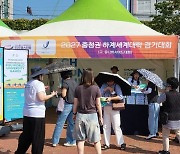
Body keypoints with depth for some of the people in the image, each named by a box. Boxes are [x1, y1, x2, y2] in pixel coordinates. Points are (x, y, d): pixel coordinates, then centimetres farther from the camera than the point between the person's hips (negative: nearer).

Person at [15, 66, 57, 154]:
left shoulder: (28, 83, 12)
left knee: (26, 135, 18)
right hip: (37, 114, -8)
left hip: (27, 113, 8)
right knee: (38, 137, 2)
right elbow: (41, 98, -23)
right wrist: (52, 95, -9)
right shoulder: (39, 84, -13)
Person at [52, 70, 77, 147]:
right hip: (74, 104, 7)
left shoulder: (65, 82, -13)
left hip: (67, 104, -7)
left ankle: (55, 141, 6)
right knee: (71, 123, 12)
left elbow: (63, 94, -20)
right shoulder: (74, 82, 8)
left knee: (59, 123, 1)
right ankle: (72, 141, 16)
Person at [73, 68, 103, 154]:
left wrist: (74, 114, 18)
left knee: (80, 139, 9)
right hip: (92, 115, -2)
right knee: (96, 140, 8)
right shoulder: (96, 88, -6)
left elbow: (75, 103, 4)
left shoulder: (78, 88, -1)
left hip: (80, 115, 2)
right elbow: (98, 104, -2)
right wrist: (100, 116, 7)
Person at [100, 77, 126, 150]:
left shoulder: (116, 86, -3)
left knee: (116, 127, -4)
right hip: (106, 108, 4)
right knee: (106, 126, 8)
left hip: (114, 108, -4)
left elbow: (120, 97, -14)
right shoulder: (104, 86, 8)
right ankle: (107, 144, 18)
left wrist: (111, 98, -20)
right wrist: (106, 89, -14)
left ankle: (121, 143, 6)